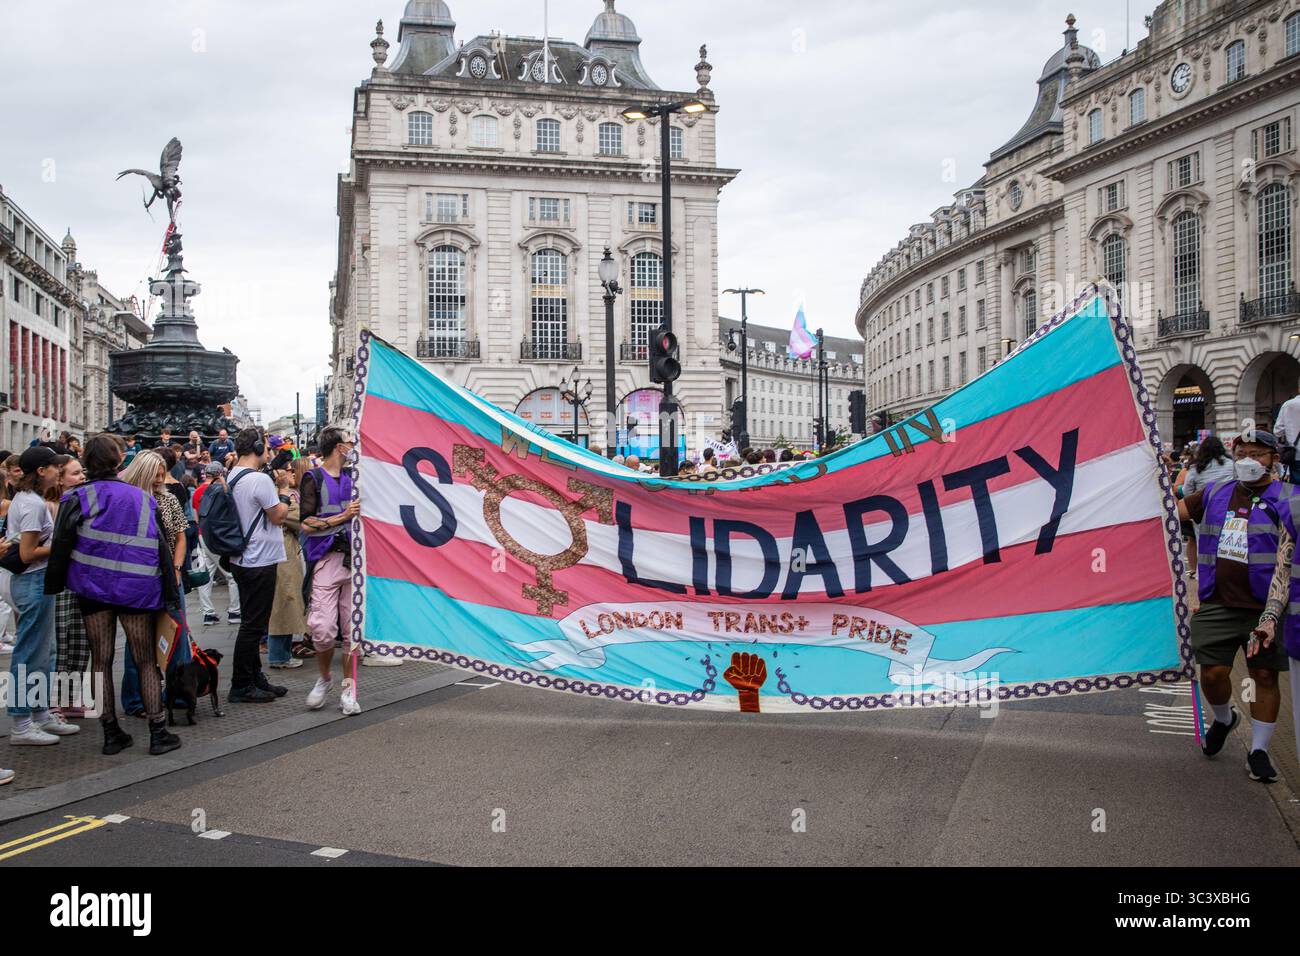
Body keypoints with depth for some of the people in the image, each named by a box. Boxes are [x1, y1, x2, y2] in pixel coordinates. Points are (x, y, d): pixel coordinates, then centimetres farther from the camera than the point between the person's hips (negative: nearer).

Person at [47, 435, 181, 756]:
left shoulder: (77, 498, -2)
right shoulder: (142, 498, 2)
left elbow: (61, 545, -5)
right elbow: (161, 546, 2)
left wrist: (54, 584, 6)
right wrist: (170, 592, 6)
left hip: (93, 585, 0)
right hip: (135, 588, 0)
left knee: (101, 662, 8)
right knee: (146, 660, 6)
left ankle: (111, 733, 11)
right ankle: (158, 733, 3)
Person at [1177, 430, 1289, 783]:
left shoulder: (1284, 499, -1)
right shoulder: (1216, 493, 12)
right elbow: (1173, 511, 17)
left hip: (1263, 608, -2)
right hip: (1217, 605, 3)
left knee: (1265, 675, 4)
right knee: (1213, 673, 1)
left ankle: (1258, 751, 17)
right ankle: (1224, 718, 34)